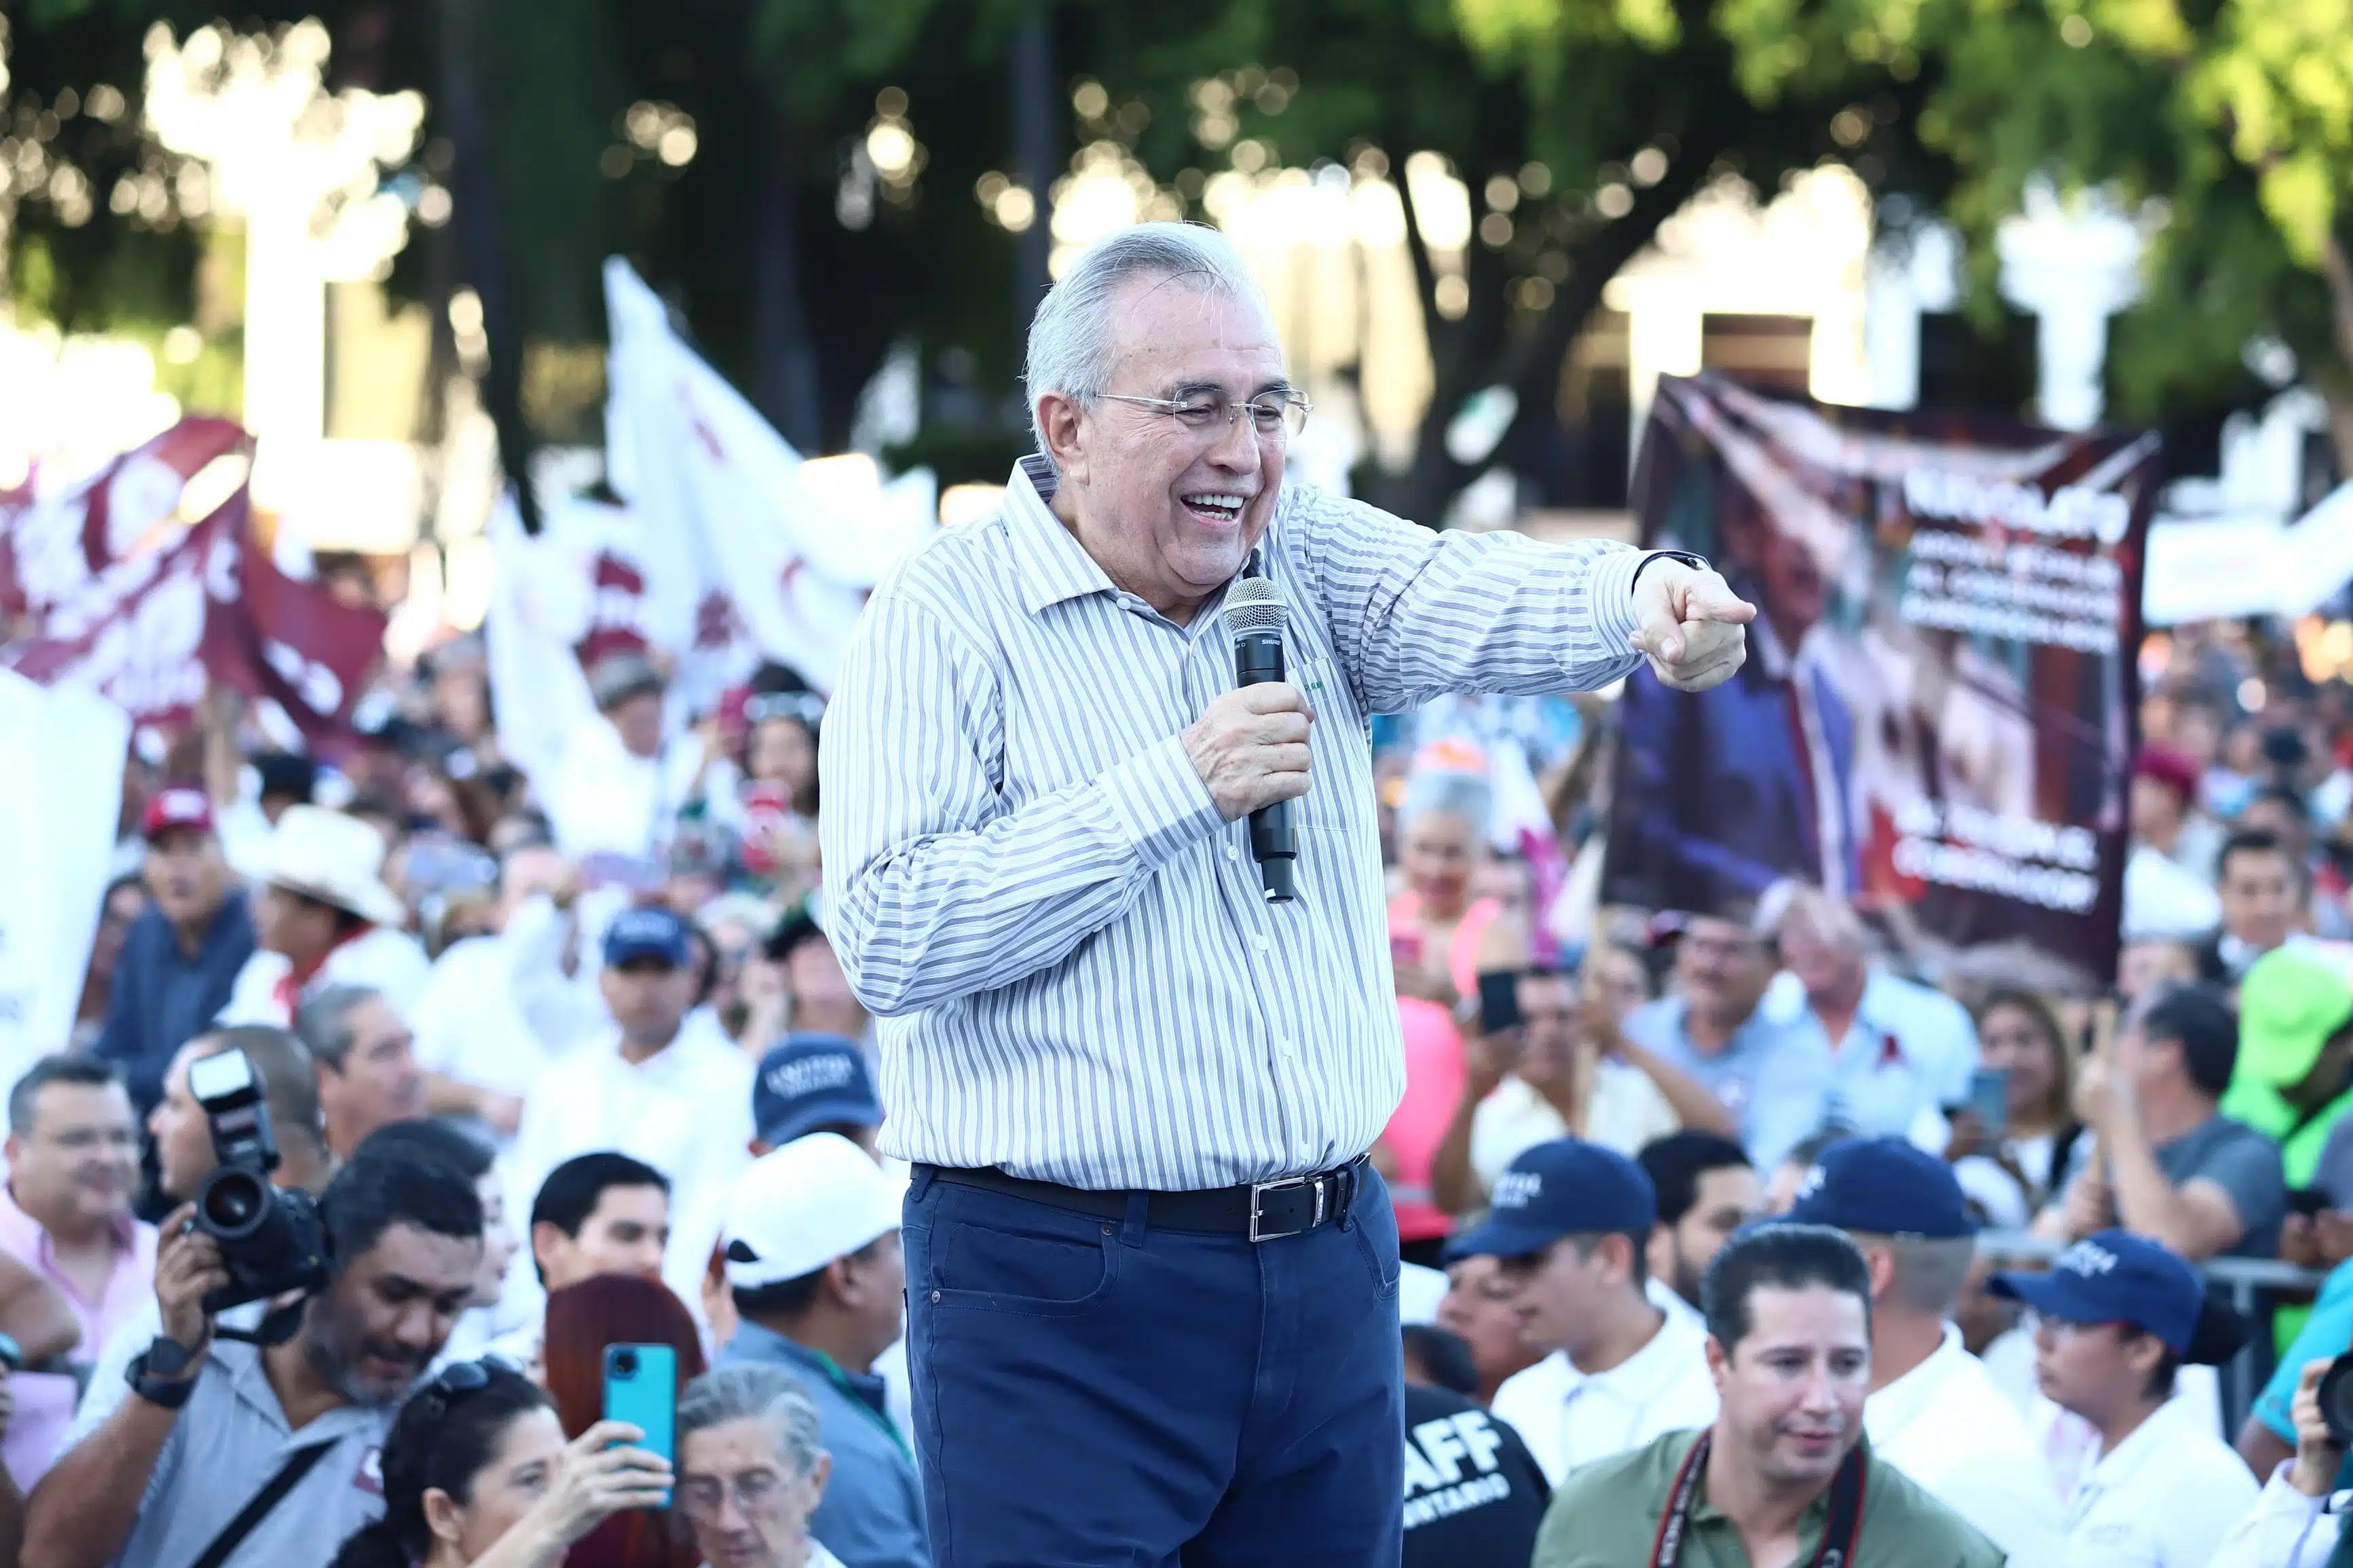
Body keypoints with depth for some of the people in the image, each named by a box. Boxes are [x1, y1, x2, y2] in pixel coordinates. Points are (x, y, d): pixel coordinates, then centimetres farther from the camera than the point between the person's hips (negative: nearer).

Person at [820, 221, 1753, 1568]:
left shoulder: (1304, 560, 9)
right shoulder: (944, 622, -5)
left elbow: (1470, 599, -12)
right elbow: (888, 939, -16)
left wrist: (1646, 599, -35)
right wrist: (1176, 788, -17)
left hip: (1330, 1263, 5)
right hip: (1063, 1295, -5)